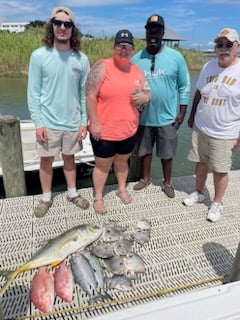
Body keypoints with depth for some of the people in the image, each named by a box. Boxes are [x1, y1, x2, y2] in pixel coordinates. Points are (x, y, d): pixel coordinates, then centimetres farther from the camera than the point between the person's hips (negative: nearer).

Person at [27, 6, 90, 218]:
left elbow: (85, 94, 2)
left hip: (73, 123, 1)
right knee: (47, 160, 11)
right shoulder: (39, 56, -7)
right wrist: (38, 123, -10)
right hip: (48, 122, -1)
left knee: (69, 158, 15)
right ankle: (46, 198, 29)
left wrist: (84, 122, -1)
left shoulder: (81, 59, -2)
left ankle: (73, 193, 32)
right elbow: (33, 93, -6)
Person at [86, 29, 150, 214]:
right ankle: (98, 197, 29)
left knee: (122, 161, 22)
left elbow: (147, 94, 12)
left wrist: (144, 97, -12)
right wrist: (94, 122, -18)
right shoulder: (102, 67, -11)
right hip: (104, 131, -4)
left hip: (129, 130, 5)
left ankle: (122, 189, 45)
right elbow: (91, 96, -14)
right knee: (103, 165, 10)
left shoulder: (137, 70, 5)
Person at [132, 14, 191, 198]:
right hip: (143, 116, 2)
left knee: (167, 153, 11)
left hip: (167, 117, -1)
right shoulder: (136, 59, -1)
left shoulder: (176, 57, -6)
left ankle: (167, 182, 32)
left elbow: (184, 86, -1)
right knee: (145, 150, 16)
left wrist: (182, 112, -4)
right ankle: (146, 178, 38)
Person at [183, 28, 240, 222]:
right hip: (200, 128, 5)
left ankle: (217, 203, 27)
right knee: (201, 163, 16)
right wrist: (192, 117, 15)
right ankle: (199, 193, 37)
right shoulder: (208, 66, 4)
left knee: (220, 170, 7)